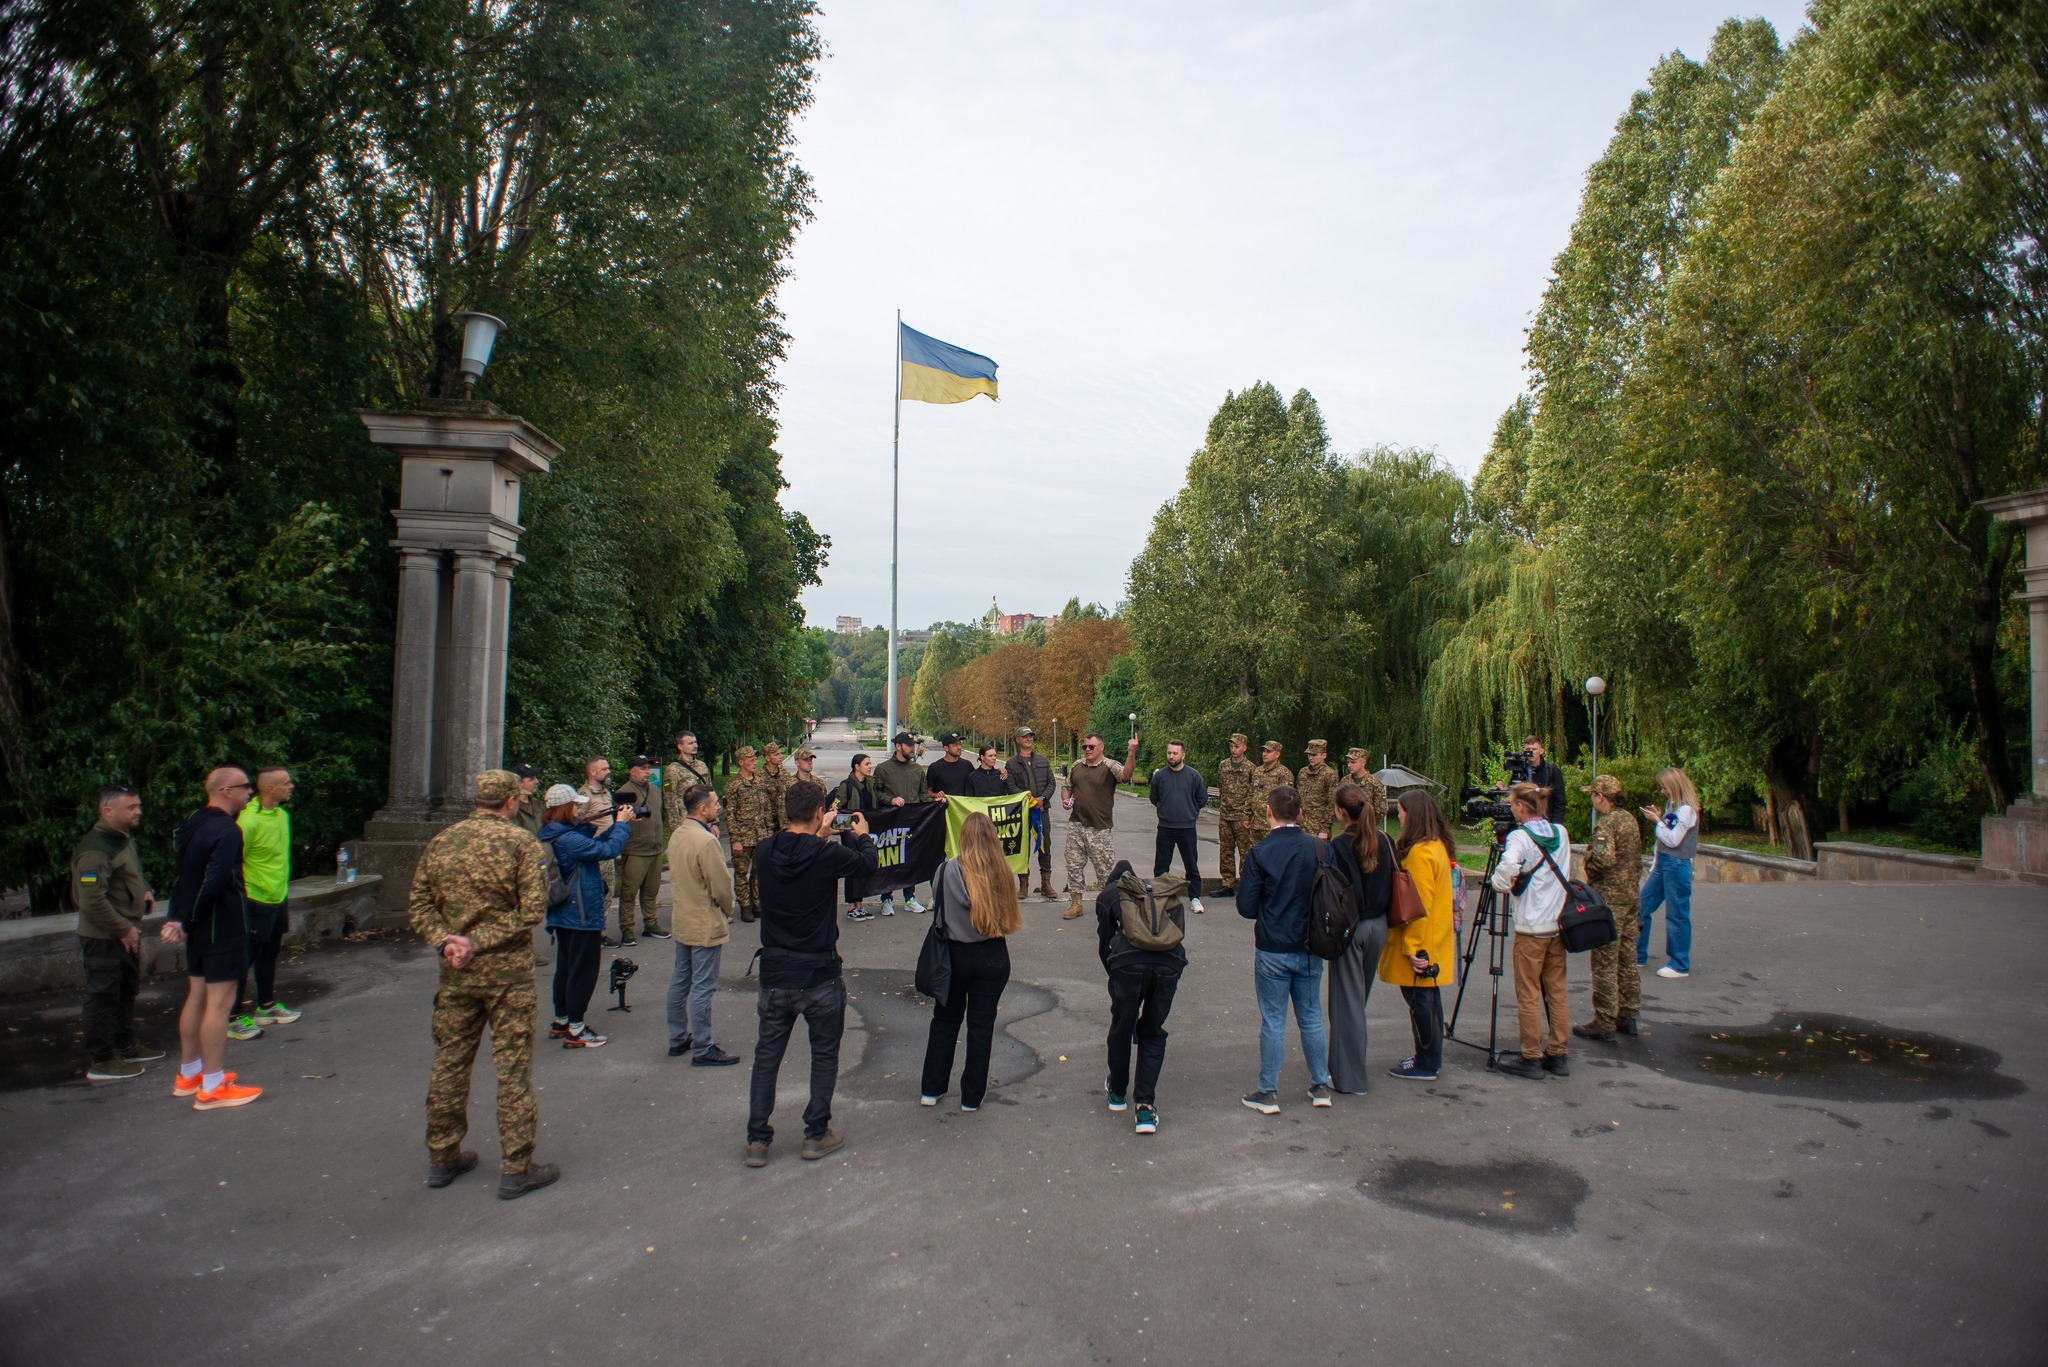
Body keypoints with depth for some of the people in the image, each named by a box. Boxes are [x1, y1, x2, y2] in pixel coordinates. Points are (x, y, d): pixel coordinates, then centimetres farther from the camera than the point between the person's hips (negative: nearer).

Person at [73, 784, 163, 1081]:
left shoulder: (124, 838, 10)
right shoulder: (95, 848, -22)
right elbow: (92, 901, -27)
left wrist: (144, 890, 7)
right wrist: (124, 930, -21)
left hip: (126, 932, 10)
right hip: (103, 937, -10)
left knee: (127, 990, 21)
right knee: (102, 997, -1)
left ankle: (125, 1045, 35)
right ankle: (100, 1062, 8)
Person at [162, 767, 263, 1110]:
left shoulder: (192, 824, 11)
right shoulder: (226, 831, -20)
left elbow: (181, 874, 11)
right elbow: (214, 884, -26)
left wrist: (177, 919, 6)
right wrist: (185, 923, -14)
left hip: (199, 929, 10)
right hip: (223, 929, -9)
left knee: (197, 997, 18)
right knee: (218, 1003, -4)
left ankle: (188, 1075, 29)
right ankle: (212, 1088, 0)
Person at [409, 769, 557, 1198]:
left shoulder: (440, 842, 5)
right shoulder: (521, 841, -10)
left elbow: (418, 904, 3)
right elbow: (532, 910, -17)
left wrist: (445, 941, -7)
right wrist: (479, 942, -13)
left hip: (455, 972, 5)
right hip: (508, 972, -5)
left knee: (449, 1063, 16)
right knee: (513, 1068, 3)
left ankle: (442, 1157, 28)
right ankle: (516, 1168, 9)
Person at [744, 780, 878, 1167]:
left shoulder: (765, 852, -8)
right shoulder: (828, 855, -19)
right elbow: (868, 866, 0)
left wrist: (817, 836, 23)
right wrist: (862, 836, 19)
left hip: (774, 972, 4)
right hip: (819, 975, -3)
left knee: (767, 1053, 14)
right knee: (824, 1053, 14)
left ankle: (757, 1139, 18)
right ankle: (816, 1134, 21)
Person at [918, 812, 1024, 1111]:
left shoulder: (947, 871, -16)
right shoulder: (1001, 872, -11)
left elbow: (937, 909, -4)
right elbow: (1008, 919, -2)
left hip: (955, 955, 0)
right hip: (993, 957, 1)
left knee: (945, 1020, 17)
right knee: (982, 1024, 12)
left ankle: (932, 1090, 26)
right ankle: (972, 1096, 20)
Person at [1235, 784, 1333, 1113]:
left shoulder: (1260, 853, -14)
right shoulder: (1318, 848, -5)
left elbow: (1246, 907, -11)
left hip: (1273, 950, -3)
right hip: (1310, 948, 3)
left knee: (1273, 1021, 5)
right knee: (1311, 1018, 15)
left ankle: (1268, 1093, 12)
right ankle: (1320, 1086, 24)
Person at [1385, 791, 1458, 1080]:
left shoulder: (1419, 852, -21)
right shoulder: (1438, 846, 10)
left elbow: (1419, 904, -23)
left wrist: (1413, 946, -20)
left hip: (1420, 943, -10)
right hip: (1434, 941, 10)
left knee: (1420, 1001, -1)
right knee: (1428, 999, 16)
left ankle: (1426, 1066, 6)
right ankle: (1430, 1059, 26)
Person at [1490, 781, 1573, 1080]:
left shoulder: (1520, 837, -14)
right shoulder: (1561, 833, 7)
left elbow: (1505, 873, -31)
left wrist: (1502, 885, -10)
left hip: (1531, 928, -7)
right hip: (1559, 924, 7)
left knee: (1528, 995, 2)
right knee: (1556, 992, 13)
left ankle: (1531, 1058, 6)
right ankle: (1558, 1055, 19)